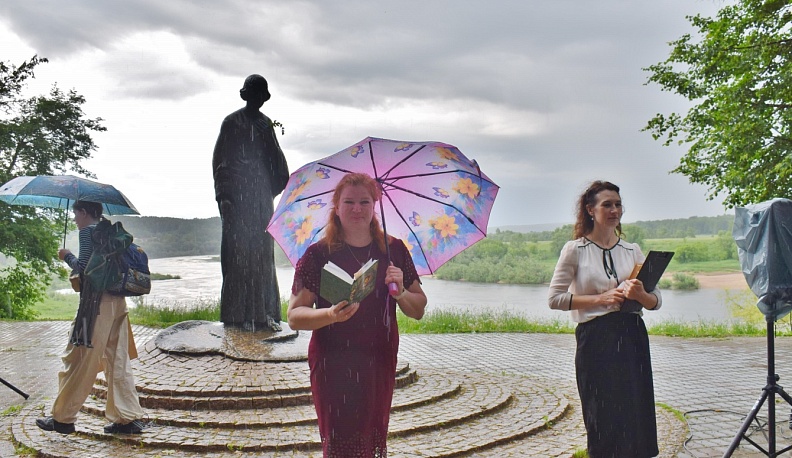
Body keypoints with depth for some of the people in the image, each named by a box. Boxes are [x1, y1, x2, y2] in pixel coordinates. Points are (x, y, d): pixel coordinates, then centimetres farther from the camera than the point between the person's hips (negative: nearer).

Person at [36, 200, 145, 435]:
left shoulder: (87, 231, -5)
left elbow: (83, 266, -13)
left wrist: (67, 256, 5)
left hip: (96, 303, -8)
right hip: (118, 301, 8)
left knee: (78, 361, 2)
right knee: (118, 361, 8)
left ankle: (62, 418, 12)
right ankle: (129, 418, 7)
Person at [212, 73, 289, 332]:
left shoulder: (265, 124, 14)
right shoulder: (231, 123, -1)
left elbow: (275, 157, 15)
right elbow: (220, 160, -4)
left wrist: (283, 183, 0)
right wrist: (223, 195, -11)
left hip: (262, 196, 5)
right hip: (238, 196, -5)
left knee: (263, 254, 6)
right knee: (239, 251, -5)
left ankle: (264, 313, 11)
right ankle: (239, 314, 1)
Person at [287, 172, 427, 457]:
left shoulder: (394, 250, 6)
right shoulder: (318, 254, -3)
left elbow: (418, 311, 9)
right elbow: (294, 316, -7)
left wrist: (400, 292, -11)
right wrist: (331, 315, -25)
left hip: (380, 366, 3)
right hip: (333, 367, -3)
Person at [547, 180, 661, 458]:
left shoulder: (632, 250, 12)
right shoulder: (575, 250, 0)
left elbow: (656, 301, 10)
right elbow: (555, 298, -6)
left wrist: (640, 295, -12)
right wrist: (601, 298, -12)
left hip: (633, 338, 4)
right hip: (595, 339, -4)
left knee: (636, 417, 6)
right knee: (603, 420, 2)